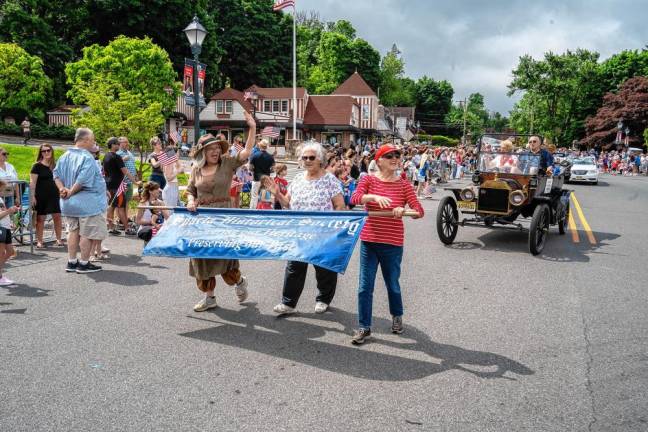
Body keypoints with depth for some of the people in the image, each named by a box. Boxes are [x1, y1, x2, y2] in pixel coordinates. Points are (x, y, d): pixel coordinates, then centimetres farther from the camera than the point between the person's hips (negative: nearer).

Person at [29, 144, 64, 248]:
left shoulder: (55, 165, 10)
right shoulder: (37, 166, -2)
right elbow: (32, 182, -6)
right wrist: (32, 196, -13)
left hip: (54, 195, 3)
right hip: (41, 196, -3)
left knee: (57, 216, -1)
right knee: (40, 218, 2)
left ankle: (59, 239, 9)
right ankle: (39, 241, 9)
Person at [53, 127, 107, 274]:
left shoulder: (65, 156, 7)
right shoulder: (87, 158, -18)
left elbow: (56, 174, 6)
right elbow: (83, 180, -24)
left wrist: (62, 188, -3)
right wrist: (71, 192, -13)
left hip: (69, 202, 8)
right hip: (87, 203, -8)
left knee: (73, 231, 17)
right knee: (87, 233, 2)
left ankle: (71, 262, 22)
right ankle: (84, 264, 9)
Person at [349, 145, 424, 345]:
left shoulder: (404, 185, -1)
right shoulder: (369, 180, -1)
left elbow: (419, 211, -6)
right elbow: (355, 198, -19)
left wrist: (403, 210, -27)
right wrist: (375, 197, -36)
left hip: (393, 243, 0)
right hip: (369, 241, 0)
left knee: (393, 284, 15)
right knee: (365, 286, 1)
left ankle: (397, 315, 42)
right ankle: (364, 327, 13)